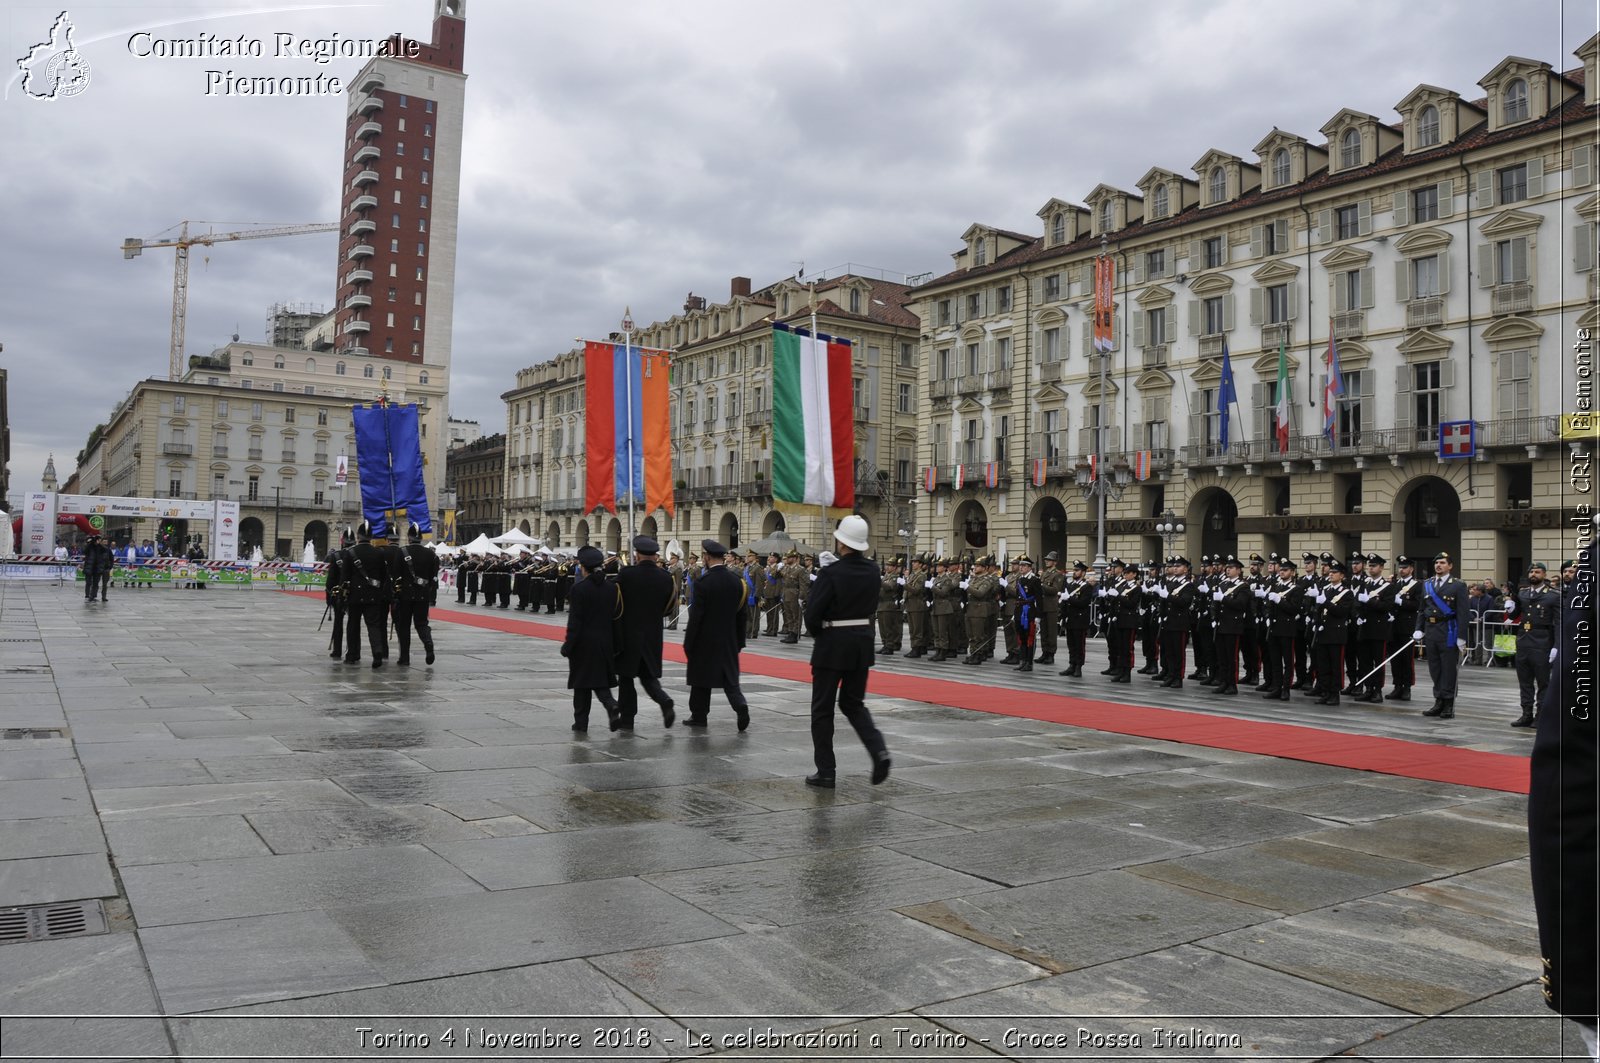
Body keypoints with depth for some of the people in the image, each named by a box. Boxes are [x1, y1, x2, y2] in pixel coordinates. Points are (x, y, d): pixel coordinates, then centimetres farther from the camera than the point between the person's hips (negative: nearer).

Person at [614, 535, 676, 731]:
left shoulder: (626, 574, -13)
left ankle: (627, 719, 13)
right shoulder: (665, 577, -2)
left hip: (628, 634, -3)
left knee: (626, 677, 9)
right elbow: (668, 609, 5)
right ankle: (665, 702, -8)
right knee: (648, 675, 16)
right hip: (653, 636, 3)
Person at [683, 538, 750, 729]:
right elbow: (741, 614, 7)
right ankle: (740, 705, -14)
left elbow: (696, 616, -14)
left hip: (705, 640, -4)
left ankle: (698, 716, 17)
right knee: (730, 677, 8)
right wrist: (739, 640, 15)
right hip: (729, 640, 4)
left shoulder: (703, 582, -14)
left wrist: (688, 642, -6)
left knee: (701, 679, 8)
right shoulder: (736, 581, 2)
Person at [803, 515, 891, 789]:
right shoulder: (873, 571, 1)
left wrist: (816, 634, 2)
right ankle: (878, 750, -2)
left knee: (823, 708, 7)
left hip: (832, 645, -5)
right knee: (853, 703, 19)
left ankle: (825, 772, 12)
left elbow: (812, 614, -16)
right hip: (863, 642, 6)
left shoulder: (831, 573, -17)